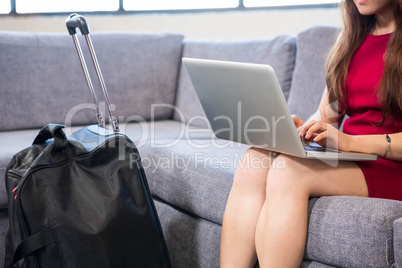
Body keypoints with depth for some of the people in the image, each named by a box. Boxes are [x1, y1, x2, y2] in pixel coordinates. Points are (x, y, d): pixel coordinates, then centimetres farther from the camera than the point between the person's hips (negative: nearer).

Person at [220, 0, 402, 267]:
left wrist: (350, 141, -23)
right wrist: (301, 130, -4)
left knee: (289, 171, -30)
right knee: (255, 159, -20)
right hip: (347, 162, 6)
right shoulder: (351, 37, 18)